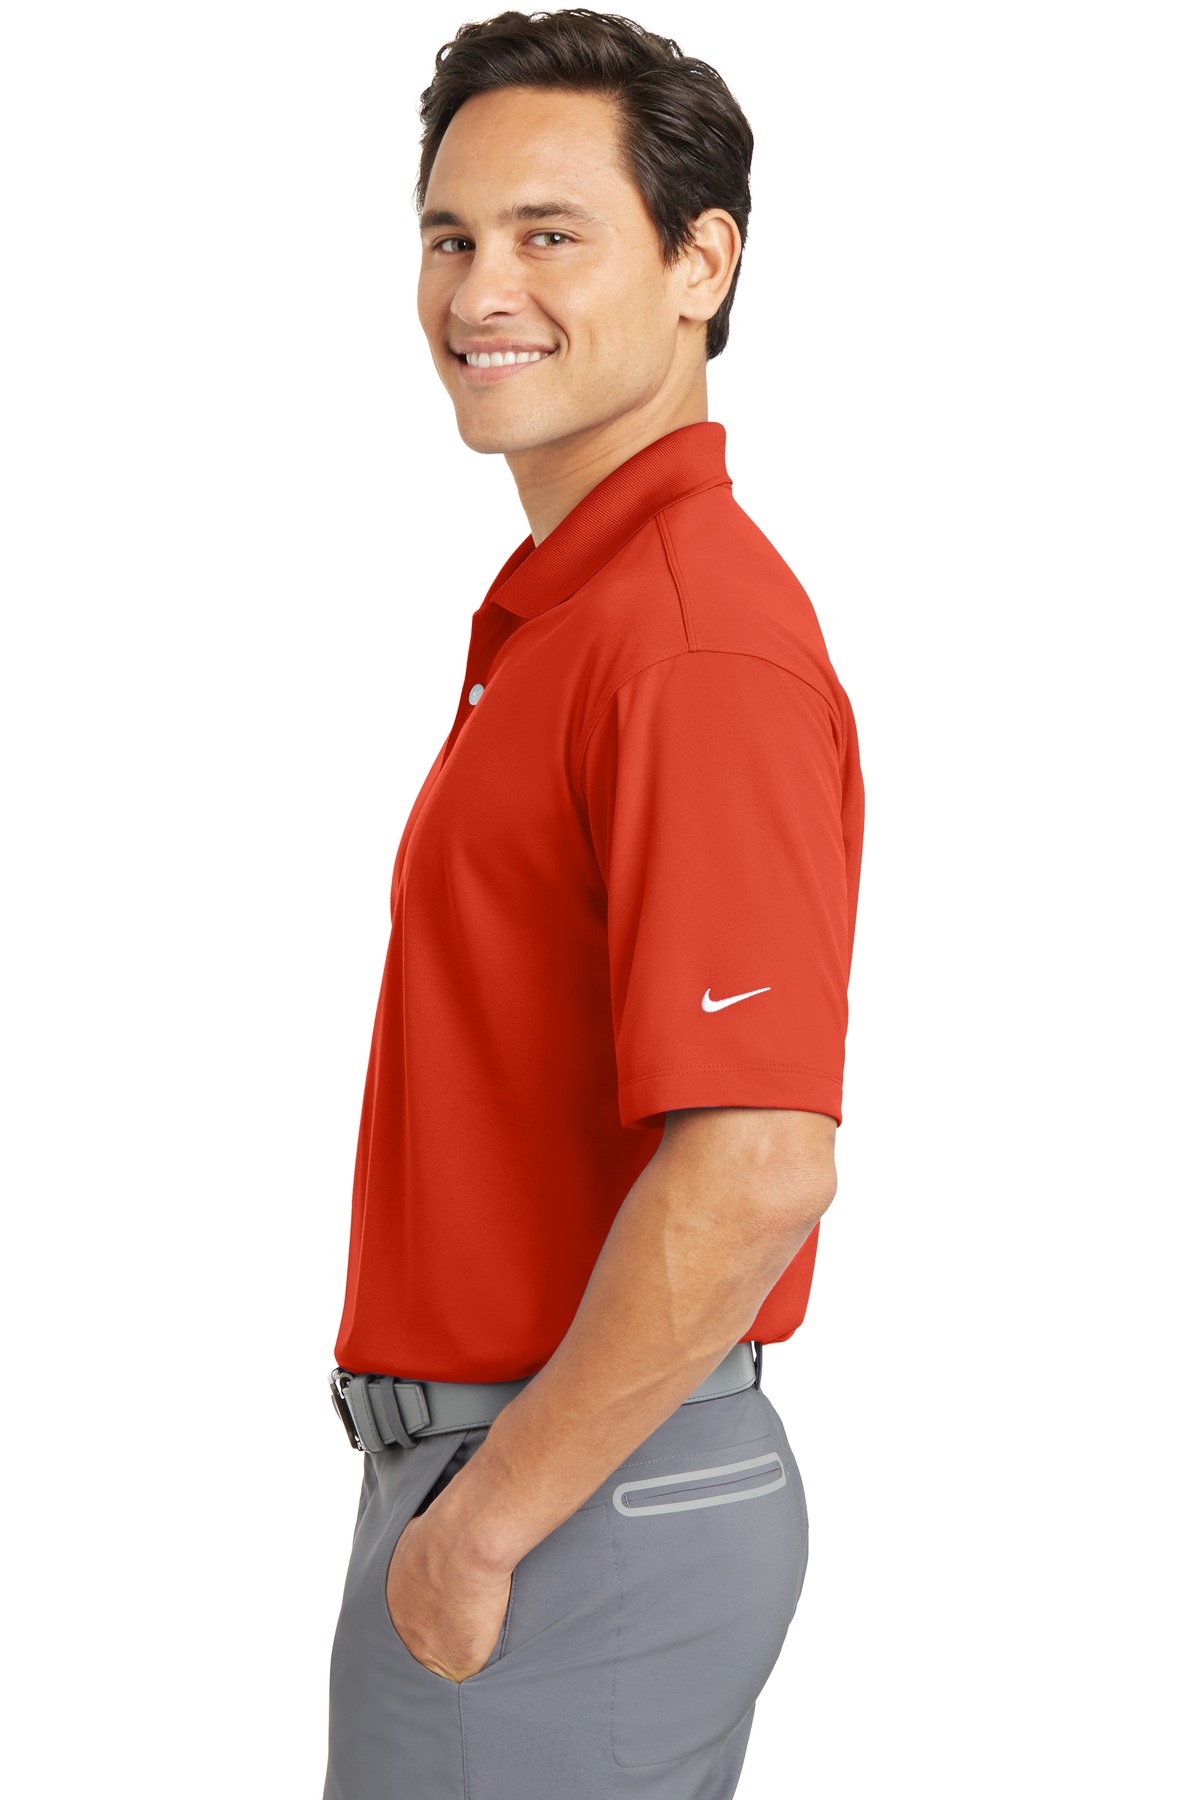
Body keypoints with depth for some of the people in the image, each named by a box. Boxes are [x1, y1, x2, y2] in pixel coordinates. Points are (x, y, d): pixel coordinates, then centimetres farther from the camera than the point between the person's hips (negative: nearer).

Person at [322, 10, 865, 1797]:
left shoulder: (695, 643, -21)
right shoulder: (561, 609, 12)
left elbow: (758, 1169, -29)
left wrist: (489, 1518, -20)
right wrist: (462, 1485, 16)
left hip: (568, 1509, -9)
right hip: (497, 1467, 9)